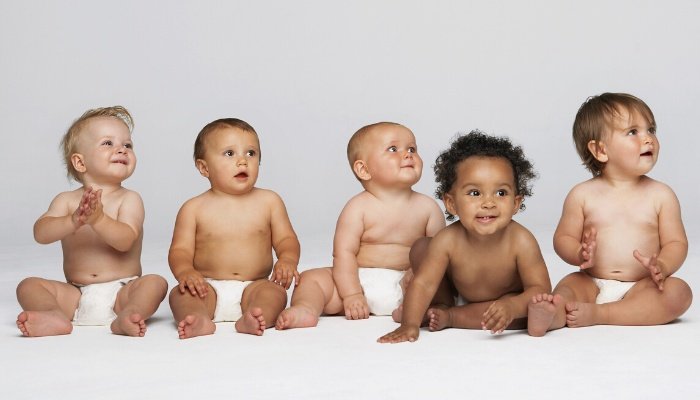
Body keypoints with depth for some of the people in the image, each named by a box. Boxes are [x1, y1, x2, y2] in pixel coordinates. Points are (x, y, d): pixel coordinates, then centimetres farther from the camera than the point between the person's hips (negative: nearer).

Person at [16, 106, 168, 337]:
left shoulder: (129, 200, -1)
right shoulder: (66, 200, 5)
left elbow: (126, 241, -18)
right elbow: (41, 234, -12)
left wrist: (99, 219, -35)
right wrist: (73, 220, -31)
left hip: (121, 292, -2)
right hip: (76, 295, 2)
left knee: (155, 283, -26)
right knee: (28, 286, -14)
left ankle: (127, 315, -51)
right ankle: (55, 316, -41)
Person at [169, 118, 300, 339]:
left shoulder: (269, 201, 8)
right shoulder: (194, 209, 4)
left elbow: (286, 239, 9)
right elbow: (180, 249, 1)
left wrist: (287, 260, -14)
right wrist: (185, 271, -22)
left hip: (252, 287, 0)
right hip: (209, 288, 0)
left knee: (275, 291, -28)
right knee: (180, 293, -27)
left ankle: (251, 319, -53)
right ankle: (200, 320, -52)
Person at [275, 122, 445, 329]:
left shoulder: (427, 207, 4)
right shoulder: (359, 207, -4)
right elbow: (344, 252, -10)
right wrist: (351, 294, -20)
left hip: (405, 283, 1)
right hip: (360, 281, -1)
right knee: (312, 277, -16)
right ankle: (306, 309, -42)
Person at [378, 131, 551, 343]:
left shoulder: (521, 242, -34)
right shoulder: (448, 241, -30)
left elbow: (540, 289, -32)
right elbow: (424, 283, -29)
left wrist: (513, 306, -52)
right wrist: (410, 324, -42)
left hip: (509, 299, -1)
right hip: (459, 295, 2)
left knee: (522, 315, -33)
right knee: (420, 249, -11)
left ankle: (449, 317, -17)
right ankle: (441, 305, 13)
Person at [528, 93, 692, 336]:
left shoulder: (661, 195, 4)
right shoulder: (582, 195, 3)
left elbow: (676, 242, 2)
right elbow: (563, 237, 5)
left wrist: (662, 266, -20)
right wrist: (579, 254, -18)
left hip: (640, 288, 0)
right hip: (592, 284, 0)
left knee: (679, 292, -25)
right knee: (568, 284, -26)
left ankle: (596, 314, -36)